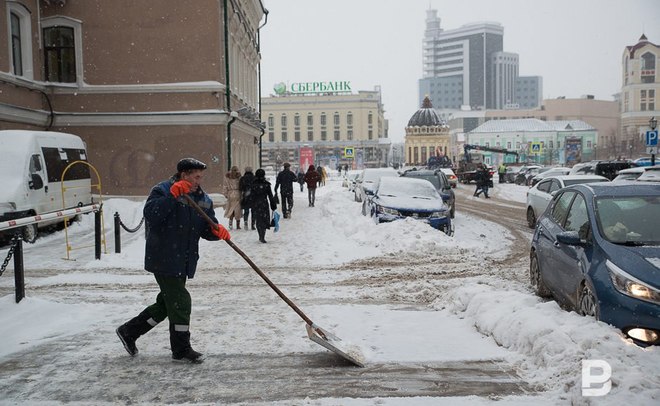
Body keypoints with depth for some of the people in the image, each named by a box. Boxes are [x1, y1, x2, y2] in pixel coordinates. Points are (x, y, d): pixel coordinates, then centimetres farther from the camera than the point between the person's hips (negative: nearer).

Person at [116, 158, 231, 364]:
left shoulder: (203, 199, 10)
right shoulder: (162, 191, -9)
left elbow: (207, 229, 9)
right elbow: (151, 215, -25)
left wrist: (217, 231, -14)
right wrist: (172, 196, -31)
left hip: (184, 261, 8)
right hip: (164, 259, -8)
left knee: (167, 303, 15)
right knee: (180, 302, -5)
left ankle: (129, 331, 33)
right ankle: (181, 349, 11)